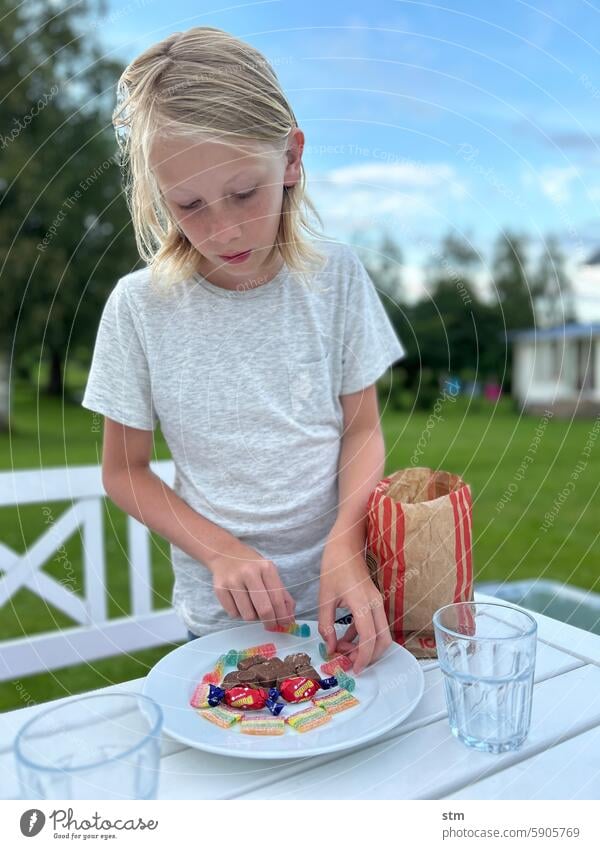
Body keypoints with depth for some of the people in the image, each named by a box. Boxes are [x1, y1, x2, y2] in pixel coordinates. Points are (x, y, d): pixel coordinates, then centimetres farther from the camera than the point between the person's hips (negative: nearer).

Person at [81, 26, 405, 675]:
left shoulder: (337, 275, -9)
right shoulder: (140, 305, -12)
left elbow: (361, 429, -4)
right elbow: (123, 472, -4)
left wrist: (345, 547, -20)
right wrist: (220, 551, -18)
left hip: (335, 597, 1)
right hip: (219, 614, -1)